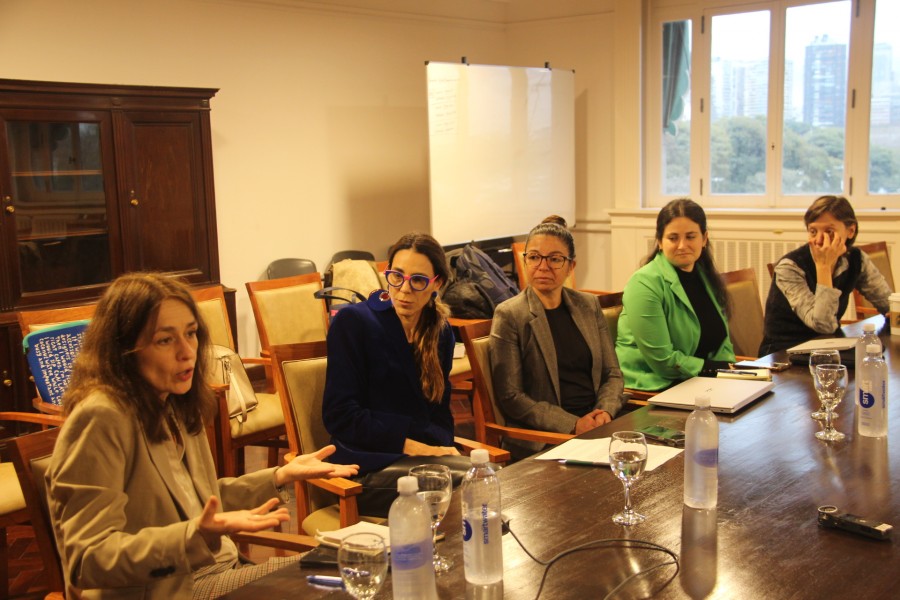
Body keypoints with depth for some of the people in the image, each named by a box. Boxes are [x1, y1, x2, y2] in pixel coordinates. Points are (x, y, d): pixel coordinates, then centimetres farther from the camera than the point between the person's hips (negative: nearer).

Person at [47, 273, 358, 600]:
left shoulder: (174, 407, 10)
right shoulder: (99, 419, -19)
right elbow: (88, 560, -22)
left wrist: (282, 476, 10)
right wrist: (196, 535, -34)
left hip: (218, 570, 9)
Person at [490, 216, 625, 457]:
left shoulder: (589, 305, 12)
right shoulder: (509, 315, -4)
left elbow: (612, 373, 16)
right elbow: (510, 396, -7)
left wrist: (605, 411, -6)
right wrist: (573, 424, -14)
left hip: (597, 427, 6)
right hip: (542, 440, -5)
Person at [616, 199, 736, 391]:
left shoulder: (708, 278, 9)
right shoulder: (645, 284, -15)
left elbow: (721, 339, 13)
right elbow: (662, 360, -18)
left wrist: (730, 369, -7)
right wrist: (717, 369, -12)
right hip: (651, 389, -7)